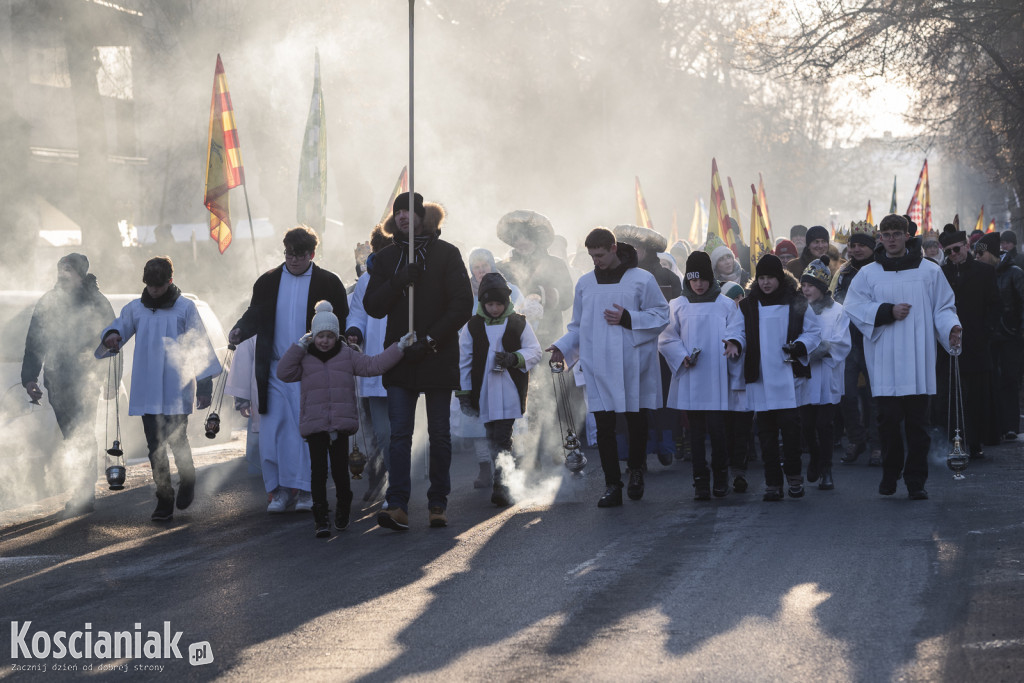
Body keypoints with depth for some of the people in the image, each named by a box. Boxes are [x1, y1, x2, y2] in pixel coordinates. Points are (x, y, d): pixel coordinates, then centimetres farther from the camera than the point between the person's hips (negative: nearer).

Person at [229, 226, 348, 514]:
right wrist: (239, 331, -8)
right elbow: (255, 315, 14)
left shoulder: (328, 283, 3)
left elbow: (342, 325, 4)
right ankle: (280, 490, 3)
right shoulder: (268, 282, 11)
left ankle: (305, 490, 2)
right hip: (275, 369, 2)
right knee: (274, 430, -3)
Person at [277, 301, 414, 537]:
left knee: (340, 469, 0)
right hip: (314, 426, 0)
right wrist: (299, 346, -7)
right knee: (318, 471, -5)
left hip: (341, 424, 0)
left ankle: (343, 509, 24)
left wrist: (399, 348, -2)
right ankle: (321, 517, 2)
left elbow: (373, 365, 4)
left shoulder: (347, 356, 8)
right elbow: (284, 372, -6)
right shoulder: (304, 359, 7)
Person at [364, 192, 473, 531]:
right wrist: (398, 282, -14)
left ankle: (438, 504, 12)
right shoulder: (386, 258, 10)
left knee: (439, 433, 4)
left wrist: (430, 340, -12)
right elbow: (372, 306, 3)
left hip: (438, 357, -2)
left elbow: (462, 304, -4)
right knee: (400, 433, -8)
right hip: (400, 359, 2)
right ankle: (397, 506, -14)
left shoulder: (446, 254, 1)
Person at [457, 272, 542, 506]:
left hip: (510, 391, -2)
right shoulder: (472, 326, 6)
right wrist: (463, 392, 6)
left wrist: (513, 358, -15)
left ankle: (501, 485, -17)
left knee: (503, 439, -12)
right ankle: (502, 484, 16)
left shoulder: (519, 324, 4)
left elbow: (534, 351, 3)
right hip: (484, 392, 2)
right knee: (493, 438, 6)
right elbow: (464, 361, 9)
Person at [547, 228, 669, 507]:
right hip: (598, 367, 2)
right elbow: (578, 326, 16)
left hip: (632, 366, -2)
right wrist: (562, 347, -1)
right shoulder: (584, 284, 10)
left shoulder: (642, 280, -1)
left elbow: (661, 316, -1)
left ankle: (636, 471, 29)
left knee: (636, 422, 5)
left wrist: (628, 318, -13)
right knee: (604, 426, -3)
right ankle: (612, 485, 1)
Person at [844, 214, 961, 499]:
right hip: (885, 363, 0)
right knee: (888, 420, -2)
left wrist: (951, 328, -12)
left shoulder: (929, 271, 8)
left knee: (917, 422, 0)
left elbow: (943, 307, 8)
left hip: (918, 361, 0)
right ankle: (890, 473, 17)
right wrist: (888, 312, -9)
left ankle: (916, 480, 7)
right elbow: (854, 307, 1)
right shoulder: (868, 274, 8)